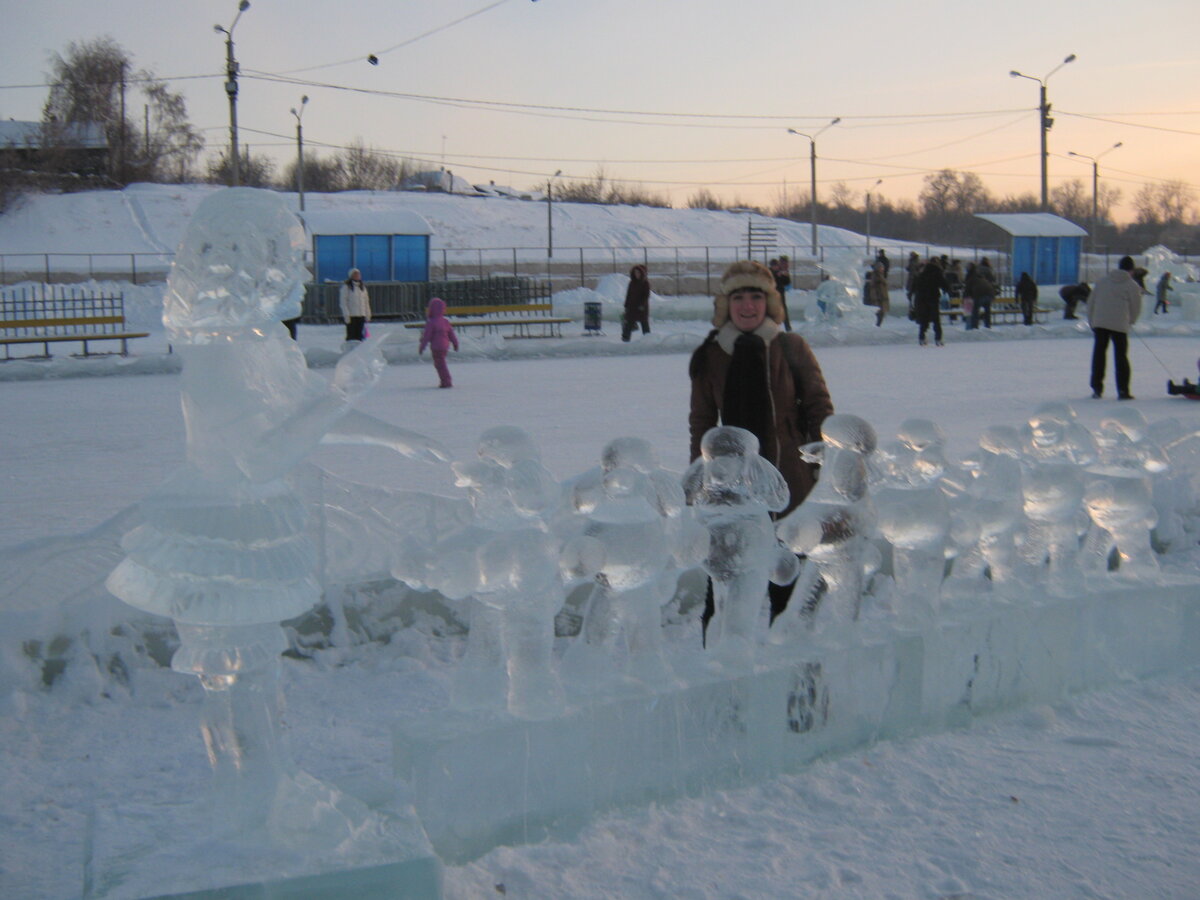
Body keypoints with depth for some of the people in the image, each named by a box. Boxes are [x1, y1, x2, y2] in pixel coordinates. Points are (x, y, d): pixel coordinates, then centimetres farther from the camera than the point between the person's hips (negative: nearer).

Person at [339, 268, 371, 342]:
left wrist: (368, 314, 12)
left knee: (359, 335, 6)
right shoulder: (346, 287, -4)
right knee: (351, 336, -6)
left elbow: (366, 301, 18)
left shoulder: (362, 287, 14)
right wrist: (346, 315, -14)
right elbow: (343, 302, -8)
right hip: (350, 316, -5)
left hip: (361, 316, 5)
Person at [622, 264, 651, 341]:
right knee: (629, 323, -2)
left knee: (644, 323, 4)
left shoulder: (645, 283, -3)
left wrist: (642, 305, -19)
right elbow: (628, 295, 12)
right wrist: (626, 305, 7)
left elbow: (646, 295, -8)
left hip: (642, 307, -3)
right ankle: (625, 337, -2)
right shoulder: (632, 283, 9)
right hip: (632, 307, 3)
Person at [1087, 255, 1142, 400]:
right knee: (1121, 357, 5)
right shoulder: (1132, 286, 0)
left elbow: (1091, 302, 12)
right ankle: (1122, 390, 2)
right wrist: (1129, 322, 22)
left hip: (1099, 324, 3)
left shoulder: (1102, 281, 11)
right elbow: (1136, 308, 4)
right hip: (1120, 325, -3)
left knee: (1098, 355, 10)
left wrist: (1092, 322, 19)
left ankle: (1097, 388, 10)